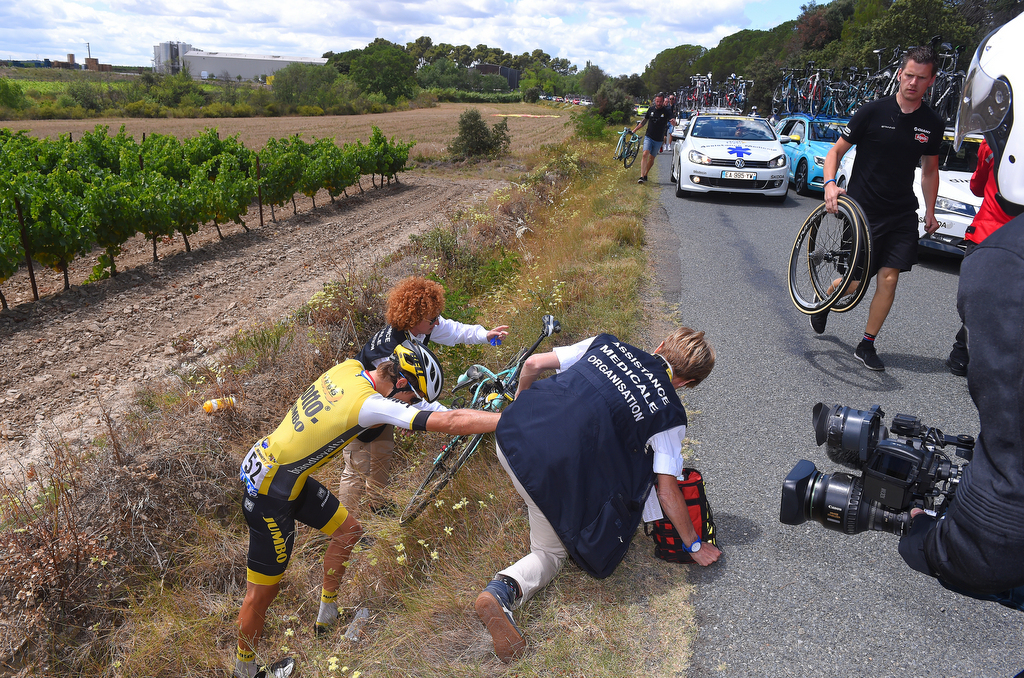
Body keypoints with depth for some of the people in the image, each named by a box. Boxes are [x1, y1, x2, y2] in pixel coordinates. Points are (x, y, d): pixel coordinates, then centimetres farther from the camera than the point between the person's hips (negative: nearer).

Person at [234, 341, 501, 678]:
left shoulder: (349, 367, -4)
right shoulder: (370, 403, -27)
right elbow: (452, 422, -33)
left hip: (284, 471, 9)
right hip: (268, 490, -9)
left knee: (348, 531, 16)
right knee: (262, 592, 7)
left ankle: (327, 616, 32)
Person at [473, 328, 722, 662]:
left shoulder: (606, 344, 12)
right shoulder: (670, 414, 4)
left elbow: (533, 364, 13)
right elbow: (666, 491, 4)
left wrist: (521, 404, 32)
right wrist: (695, 545, 19)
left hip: (512, 432, 5)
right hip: (556, 468, -4)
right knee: (550, 552, 20)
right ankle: (504, 590, -9)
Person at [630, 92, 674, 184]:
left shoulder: (667, 111, -6)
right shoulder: (651, 109, 2)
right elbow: (644, 121, 16)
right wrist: (635, 129, 15)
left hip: (659, 140, 0)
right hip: (648, 137, 0)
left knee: (651, 158, 8)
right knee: (645, 154, -17)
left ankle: (645, 175, 26)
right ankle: (641, 176, -24)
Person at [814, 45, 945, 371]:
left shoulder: (932, 124, 6)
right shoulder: (873, 112, -7)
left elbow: (930, 170, 18)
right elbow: (836, 151, -2)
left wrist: (930, 211, 14)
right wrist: (830, 183, -20)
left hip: (902, 215, 3)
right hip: (862, 212, -3)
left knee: (889, 279, -4)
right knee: (857, 281, -1)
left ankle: (867, 346, 9)